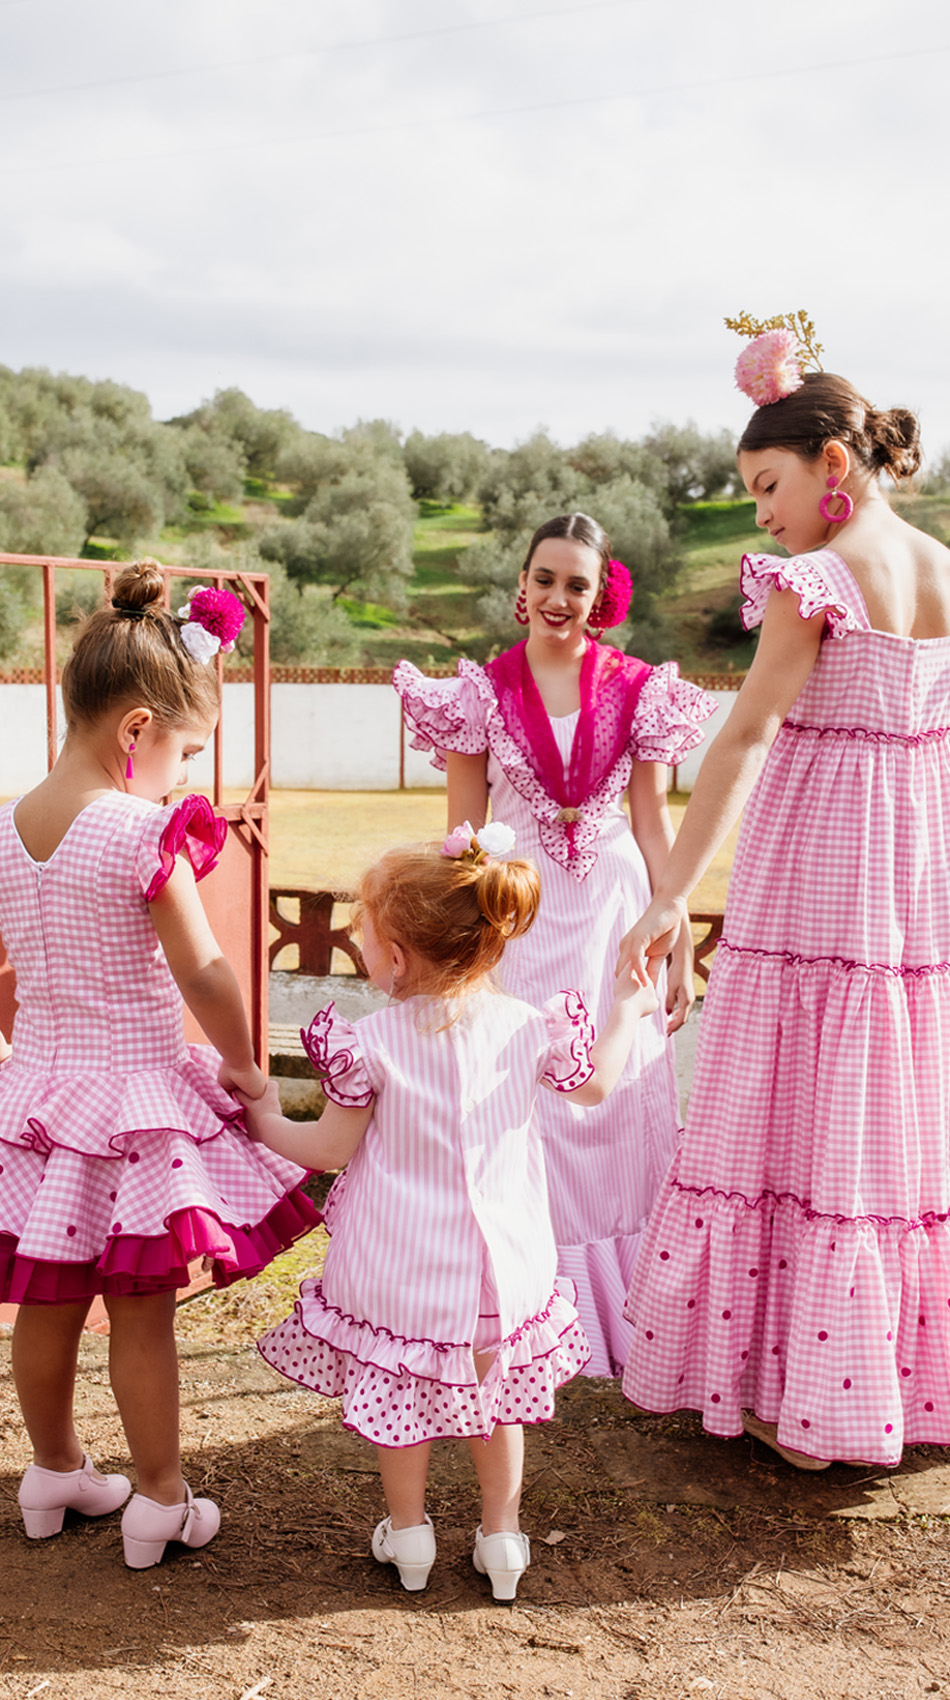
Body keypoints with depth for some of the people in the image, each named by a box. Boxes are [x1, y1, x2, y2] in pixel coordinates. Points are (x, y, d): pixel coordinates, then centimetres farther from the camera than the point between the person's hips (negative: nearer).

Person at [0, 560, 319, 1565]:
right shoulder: (146, 833, -19)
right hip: (135, 1095, -6)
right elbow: (203, 975, -18)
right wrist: (244, 1066, -3)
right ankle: (160, 1502, 21)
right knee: (141, 1313, 7)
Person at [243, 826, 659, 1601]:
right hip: (498, 1255, 3)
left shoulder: (373, 1041, -19)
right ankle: (501, 1535, 31)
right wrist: (627, 1011, 24)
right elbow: (595, 1085, 9)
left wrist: (268, 1121, 9)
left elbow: (331, 1148, -10)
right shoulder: (527, 1027, -10)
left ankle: (408, 1535, 31)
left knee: (400, 1387, 17)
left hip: (399, 1261, -2)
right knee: (496, 1387, 20)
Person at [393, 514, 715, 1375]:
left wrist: (680, 947, 3)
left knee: (620, 1116, 4)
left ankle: (618, 1319, 20)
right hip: (518, 918, 0)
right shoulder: (483, 692, 2)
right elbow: (463, 834, 5)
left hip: (614, 919, 1)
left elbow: (655, 827, 5)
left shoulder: (638, 691, 3)